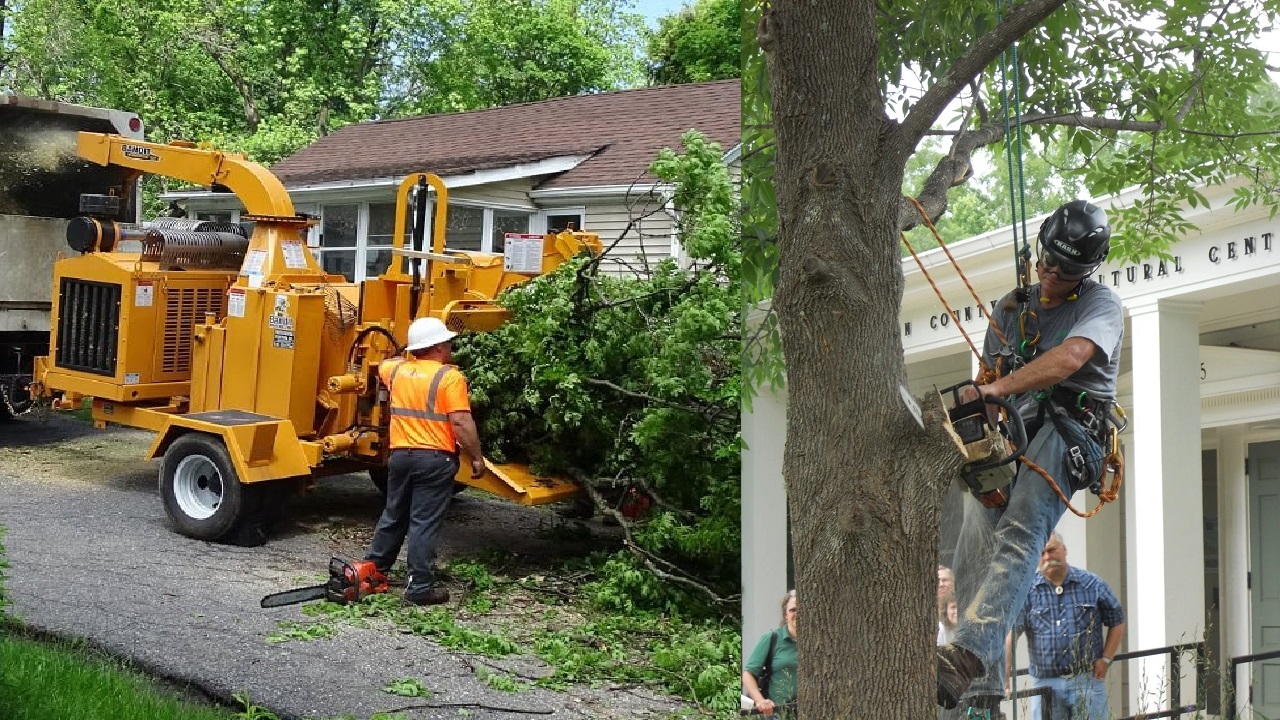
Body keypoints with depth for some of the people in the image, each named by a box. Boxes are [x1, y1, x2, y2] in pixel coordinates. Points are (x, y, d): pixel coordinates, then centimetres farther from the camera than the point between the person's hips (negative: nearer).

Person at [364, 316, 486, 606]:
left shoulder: (397, 370, 8)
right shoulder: (450, 377, -11)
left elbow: (381, 367, 34)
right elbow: (461, 423, -17)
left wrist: (410, 356, 42)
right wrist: (477, 458, -9)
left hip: (400, 455, 6)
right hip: (435, 459, -6)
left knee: (393, 517, 20)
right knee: (424, 524, -3)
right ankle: (420, 587, 0)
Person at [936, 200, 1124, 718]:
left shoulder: (1101, 303, 4)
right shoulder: (1011, 307, 23)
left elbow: (1071, 357, -17)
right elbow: (990, 377, 22)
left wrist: (998, 388, -28)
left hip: (1068, 429, -6)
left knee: (1020, 535, -30)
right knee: (971, 556, -8)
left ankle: (970, 652, -49)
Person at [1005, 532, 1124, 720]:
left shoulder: (1093, 585, 2)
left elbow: (1117, 622, 12)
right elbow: (1011, 632, -12)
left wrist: (1106, 659, 2)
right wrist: (1003, 678, -21)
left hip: (1088, 681, 0)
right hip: (1045, 683, 0)